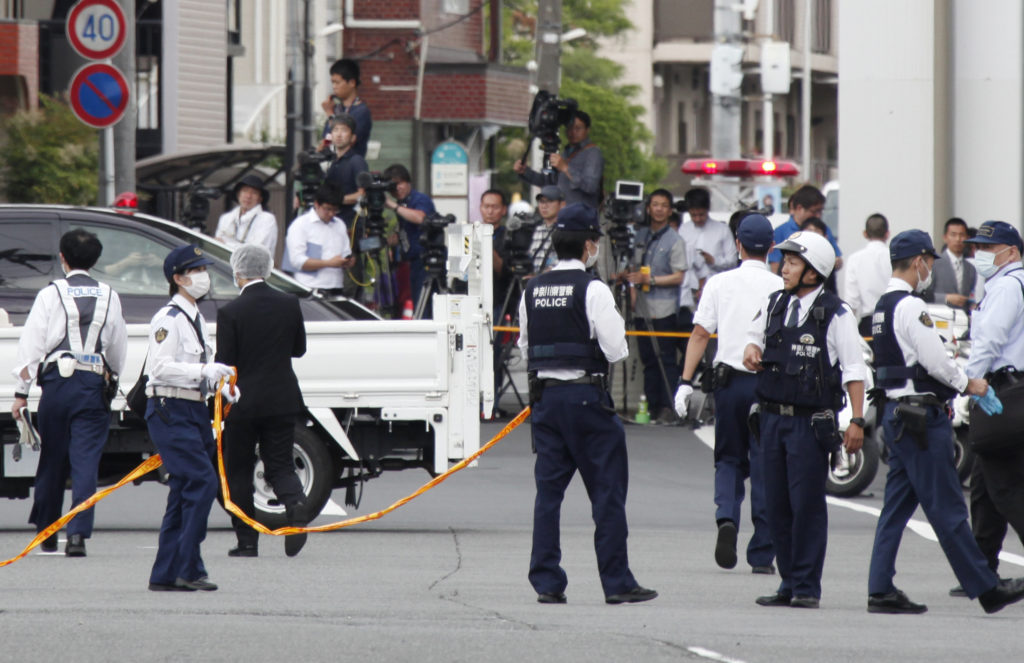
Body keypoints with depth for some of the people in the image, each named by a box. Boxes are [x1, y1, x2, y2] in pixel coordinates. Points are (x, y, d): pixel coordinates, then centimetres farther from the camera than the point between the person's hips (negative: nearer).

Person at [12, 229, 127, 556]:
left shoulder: (51, 294, 0)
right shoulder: (108, 297, 7)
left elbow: (32, 344, -2)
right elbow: (118, 348, 14)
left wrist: (21, 392, 1)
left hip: (57, 382, -1)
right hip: (95, 386, 1)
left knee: (52, 460, 11)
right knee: (86, 462, -3)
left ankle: (46, 531, 21)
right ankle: (78, 533, -15)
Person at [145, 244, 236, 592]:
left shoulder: (195, 318, 18)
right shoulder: (168, 319, -12)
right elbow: (161, 367, -21)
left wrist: (220, 385, 12)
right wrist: (205, 372, -26)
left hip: (194, 411, 10)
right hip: (171, 411, -10)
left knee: (183, 491, 8)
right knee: (202, 481, -16)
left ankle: (165, 574, 11)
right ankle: (188, 567, -14)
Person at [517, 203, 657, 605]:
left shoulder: (533, 290, 7)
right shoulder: (592, 290, -12)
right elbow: (615, 349, -13)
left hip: (544, 395, 5)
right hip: (587, 395, -5)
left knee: (548, 489, 8)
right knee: (607, 490, 1)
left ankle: (546, 582, 5)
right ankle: (616, 583, 1)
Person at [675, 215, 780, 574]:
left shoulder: (719, 284, 2)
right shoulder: (780, 288, -3)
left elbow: (700, 334, -1)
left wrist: (686, 381, 1)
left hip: (729, 380, 1)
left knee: (729, 459, 15)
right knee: (764, 466, 4)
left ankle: (726, 517, -13)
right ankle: (762, 554, 4)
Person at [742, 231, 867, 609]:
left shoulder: (834, 314, -8)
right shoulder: (775, 305, 9)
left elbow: (854, 371, -8)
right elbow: (756, 334, 27)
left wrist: (857, 420, -13)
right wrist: (751, 349, 2)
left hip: (811, 422, -6)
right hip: (773, 418, 6)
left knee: (807, 504, -6)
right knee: (777, 504, 8)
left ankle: (806, 587, 1)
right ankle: (789, 584, 16)